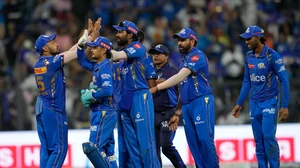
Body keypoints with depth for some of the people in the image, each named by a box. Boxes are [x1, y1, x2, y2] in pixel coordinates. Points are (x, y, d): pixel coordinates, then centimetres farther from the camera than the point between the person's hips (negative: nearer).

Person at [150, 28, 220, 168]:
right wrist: (177, 114, 19)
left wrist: (156, 88, -19)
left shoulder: (197, 56, -6)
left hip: (201, 102, -9)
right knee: (193, 143, 4)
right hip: (187, 106, 9)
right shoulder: (185, 62, 21)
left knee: (205, 139, -12)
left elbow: (180, 77, -17)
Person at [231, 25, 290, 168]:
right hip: (254, 103, 6)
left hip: (270, 102, -6)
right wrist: (239, 104, 15)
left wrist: (285, 106, -16)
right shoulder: (249, 57, 6)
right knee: (258, 140, 3)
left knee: (268, 136, -15)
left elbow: (284, 81, -11)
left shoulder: (272, 56, -12)